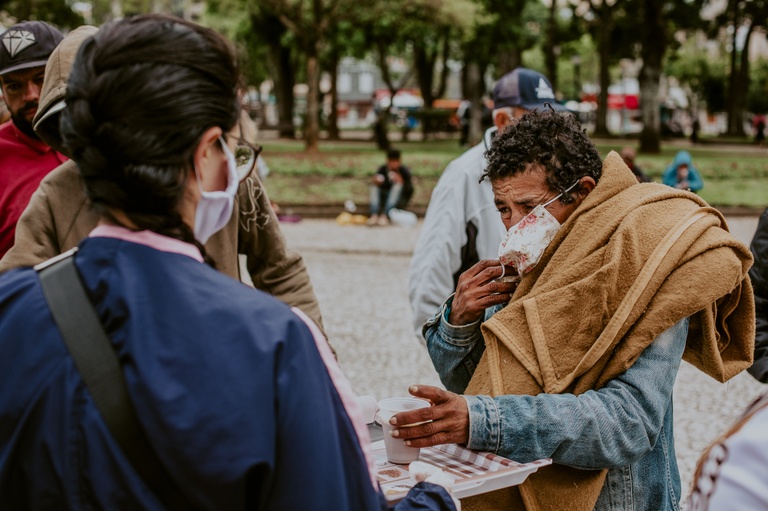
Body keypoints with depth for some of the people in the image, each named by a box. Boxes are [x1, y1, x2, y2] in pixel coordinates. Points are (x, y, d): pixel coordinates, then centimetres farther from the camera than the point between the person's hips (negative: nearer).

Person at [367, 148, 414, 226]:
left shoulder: (404, 171, -10)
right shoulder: (382, 169, -4)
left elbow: (409, 191, -18)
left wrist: (401, 181, -35)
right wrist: (375, 182, -30)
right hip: (384, 198, 3)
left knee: (398, 185, -29)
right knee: (374, 186, -19)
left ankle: (385, 216, -40)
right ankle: (374, 215, -38)